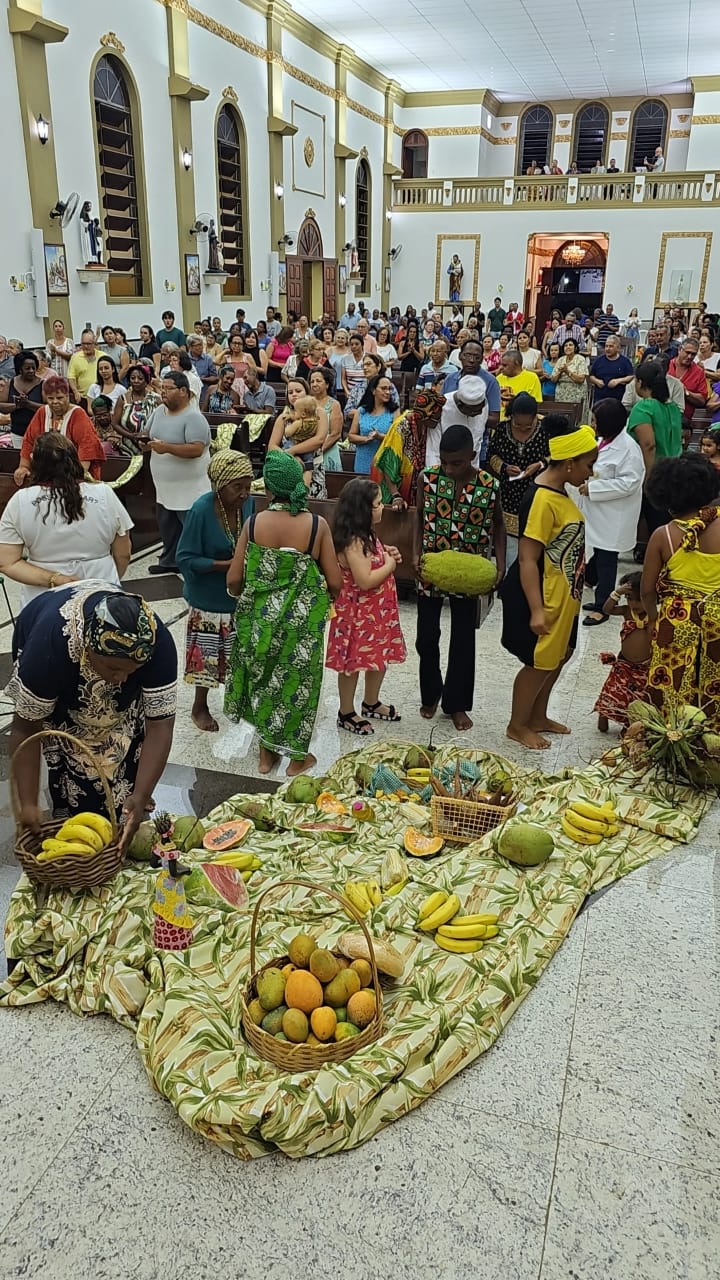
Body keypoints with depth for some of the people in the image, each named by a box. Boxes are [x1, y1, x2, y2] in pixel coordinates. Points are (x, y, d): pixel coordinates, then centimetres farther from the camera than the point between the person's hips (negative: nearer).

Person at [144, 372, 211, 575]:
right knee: (167, 528, 20)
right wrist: (146, 442, -4)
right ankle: (169, 561, 35)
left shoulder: (193, 418, -18)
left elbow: (196, 449, -28)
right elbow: (148, 433, 20)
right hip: (164, 487, 9)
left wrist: (167, 447, -28)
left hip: (188, 489, -9)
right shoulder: (159, 410, 8)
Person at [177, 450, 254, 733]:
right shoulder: (201, 510, -23)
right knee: (207, 654, 8)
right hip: (209, 599, -5)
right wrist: (227, 565, -27)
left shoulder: (248, 504, -8)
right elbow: (186, 559, -20)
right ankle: (199, 707, 30)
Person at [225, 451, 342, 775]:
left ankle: (267, 752, 33)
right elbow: (335, 583, -11)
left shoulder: (253, 524, -11)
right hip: (303, 621, -1)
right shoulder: (317, 525, -14)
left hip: (260, 618, 2)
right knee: (297, 682, 16)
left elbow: (234, 581, -7)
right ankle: (297, 756, 29)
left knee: (264, 679, 21)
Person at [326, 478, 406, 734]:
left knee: (379, 657, 20)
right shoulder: (353, 541, -25)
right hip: (358, 612, -10)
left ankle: (371, 703, 39)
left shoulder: (366, 535, 6)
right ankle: (346, 713, 20)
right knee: (353, 662, 5)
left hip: (377, 611, 10)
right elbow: (365, 581, -29)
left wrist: (386, 553, 4)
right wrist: (389, 565, -15)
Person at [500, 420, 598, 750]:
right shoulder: (542, 500, -24)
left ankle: (538, 717, 38)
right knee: (540, 663, 5)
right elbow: (527, 560, -25)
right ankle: (517, 725, 24)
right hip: (541, 597, -10)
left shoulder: (559, 491, 5)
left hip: (562, 596, 10)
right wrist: (536, 610, -27)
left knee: (558, 656, 21)